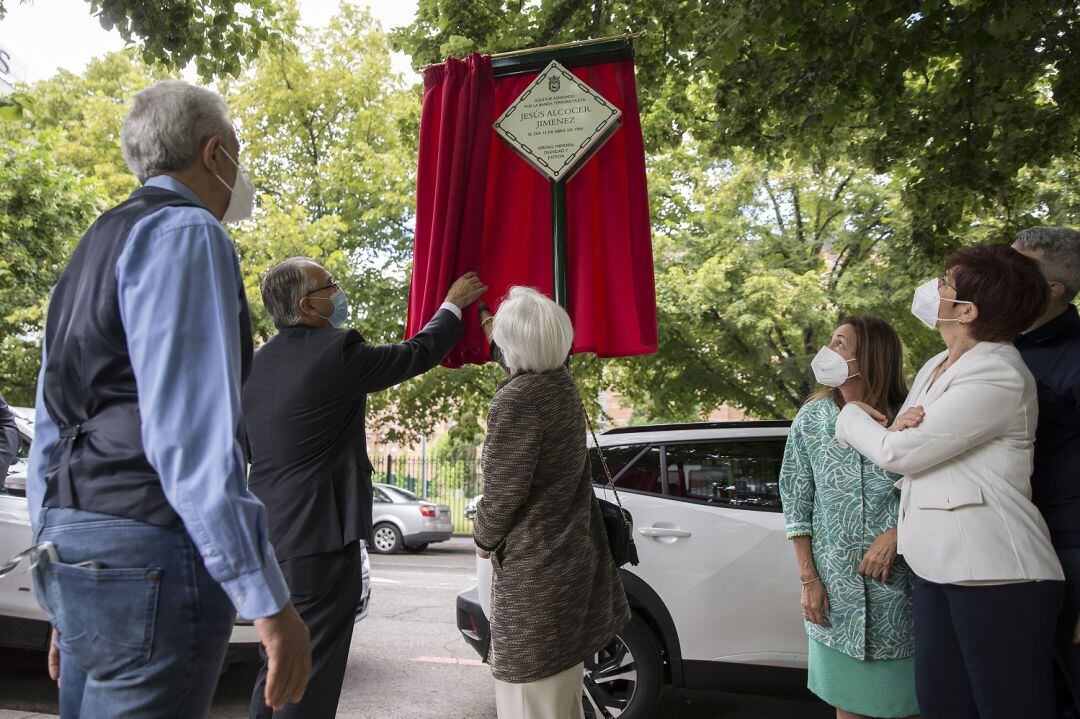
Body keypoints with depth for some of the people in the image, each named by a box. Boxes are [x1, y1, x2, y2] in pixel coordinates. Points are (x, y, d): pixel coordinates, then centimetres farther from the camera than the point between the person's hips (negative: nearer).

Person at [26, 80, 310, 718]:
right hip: (148, 554, -10)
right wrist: (269, 600, -20)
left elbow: (50, 432, 21)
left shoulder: (97, 246, 21)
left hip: (69, 547, 10)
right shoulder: (187, 233, -9)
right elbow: (192, 432, -21)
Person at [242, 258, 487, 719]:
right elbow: (418, 354, -1)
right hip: (321, 532, -8)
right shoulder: (336, 351, -14)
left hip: (268, 534, 8)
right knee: (312, 672, 0)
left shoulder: (257, 363, 9)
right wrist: (454, 304, 13)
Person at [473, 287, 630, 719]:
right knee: (561, 679, 22)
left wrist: (484, 537, -1)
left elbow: (504, 489, -21)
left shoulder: (516, 399, -22)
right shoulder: (562, 384, 4)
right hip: (571, 550, 9)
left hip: (533, 566, -9)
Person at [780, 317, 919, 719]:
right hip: (836, 587, 2)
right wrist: (808, 579, -1)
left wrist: (894, 535, -19)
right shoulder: (811, 420, 1)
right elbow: (796, 501, 3)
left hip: (899, 582, -2)